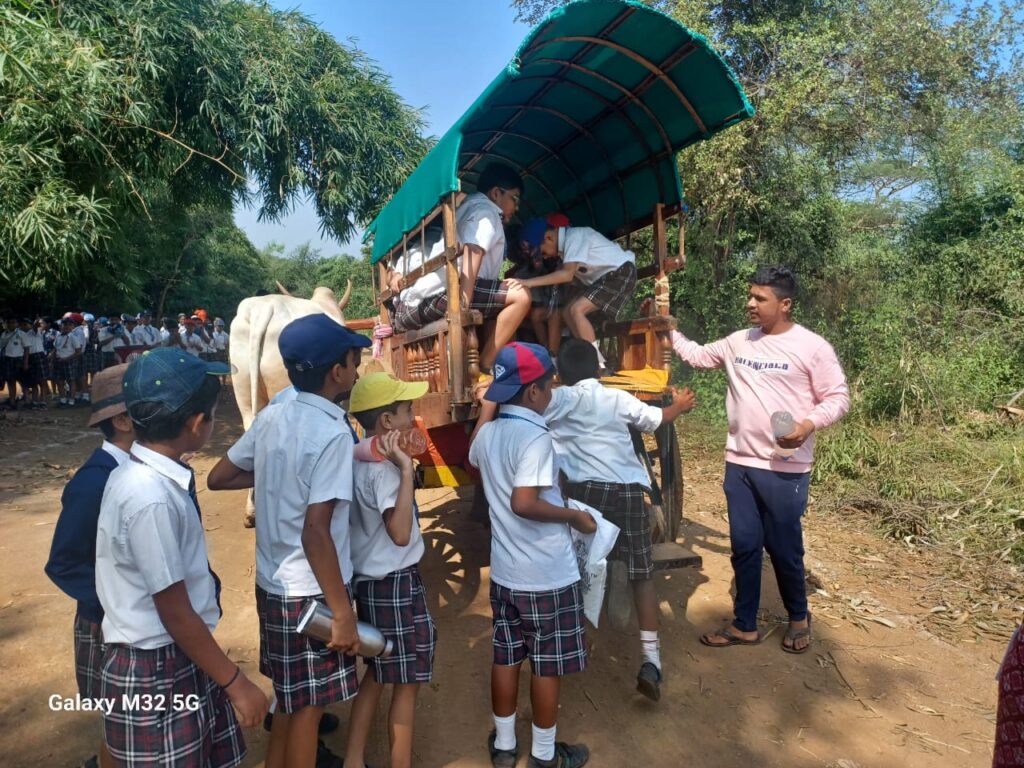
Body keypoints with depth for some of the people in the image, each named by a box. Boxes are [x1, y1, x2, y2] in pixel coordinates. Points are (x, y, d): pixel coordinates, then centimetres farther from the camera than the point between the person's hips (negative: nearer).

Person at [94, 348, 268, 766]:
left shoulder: (151, 474, -1)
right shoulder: (150, 497, -29)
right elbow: (174, 611, -23)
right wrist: (236, 683, -14)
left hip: (183, 657, 8)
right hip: (155, 672, -8)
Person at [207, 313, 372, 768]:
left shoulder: (271, 417, 0)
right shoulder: (333, 433, -23)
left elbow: (218, 478, 10)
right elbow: (315, 533, -26)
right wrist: (343, 613, -20)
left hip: (273, 583, 8)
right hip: (309, 593, -7)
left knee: (290, 698, 25)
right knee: (308, 706, 11)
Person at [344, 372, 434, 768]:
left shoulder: (360, 459, 5)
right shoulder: (383, 468, -24)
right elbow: (400, 533, -33)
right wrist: (406, 469, -34)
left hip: (370, 580, 10)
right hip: (395, 584, -9)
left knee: (378, 672, 22)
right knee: (406, 682, 7)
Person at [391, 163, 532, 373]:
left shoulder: (472, 209, 32)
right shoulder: (485, 211, 2)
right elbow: (473, 253, -16)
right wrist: (464, 304, -28)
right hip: (439, 293, -10)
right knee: (520, 296, -16)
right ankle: (484, 369, -17)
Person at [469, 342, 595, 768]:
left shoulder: (487, 433, 2)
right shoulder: (535, 437, -23)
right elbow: (524, 503, -32)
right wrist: (574, 515, -19)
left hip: (505, 572, 7)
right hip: (547, 575, -7)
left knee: (506, 658, 18)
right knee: (548, 665, 11)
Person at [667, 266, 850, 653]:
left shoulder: (812, 347, -9)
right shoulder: (738, 342, 6)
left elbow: (837, 398, -6)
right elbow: (697, 355, 18)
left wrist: (807, 425, -22)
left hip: (785, 469, -5)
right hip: (739, 464, 5)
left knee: (784, 549, 9)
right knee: (744, 546, 13)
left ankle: (799, 618, 35)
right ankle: (744, 625, 28)